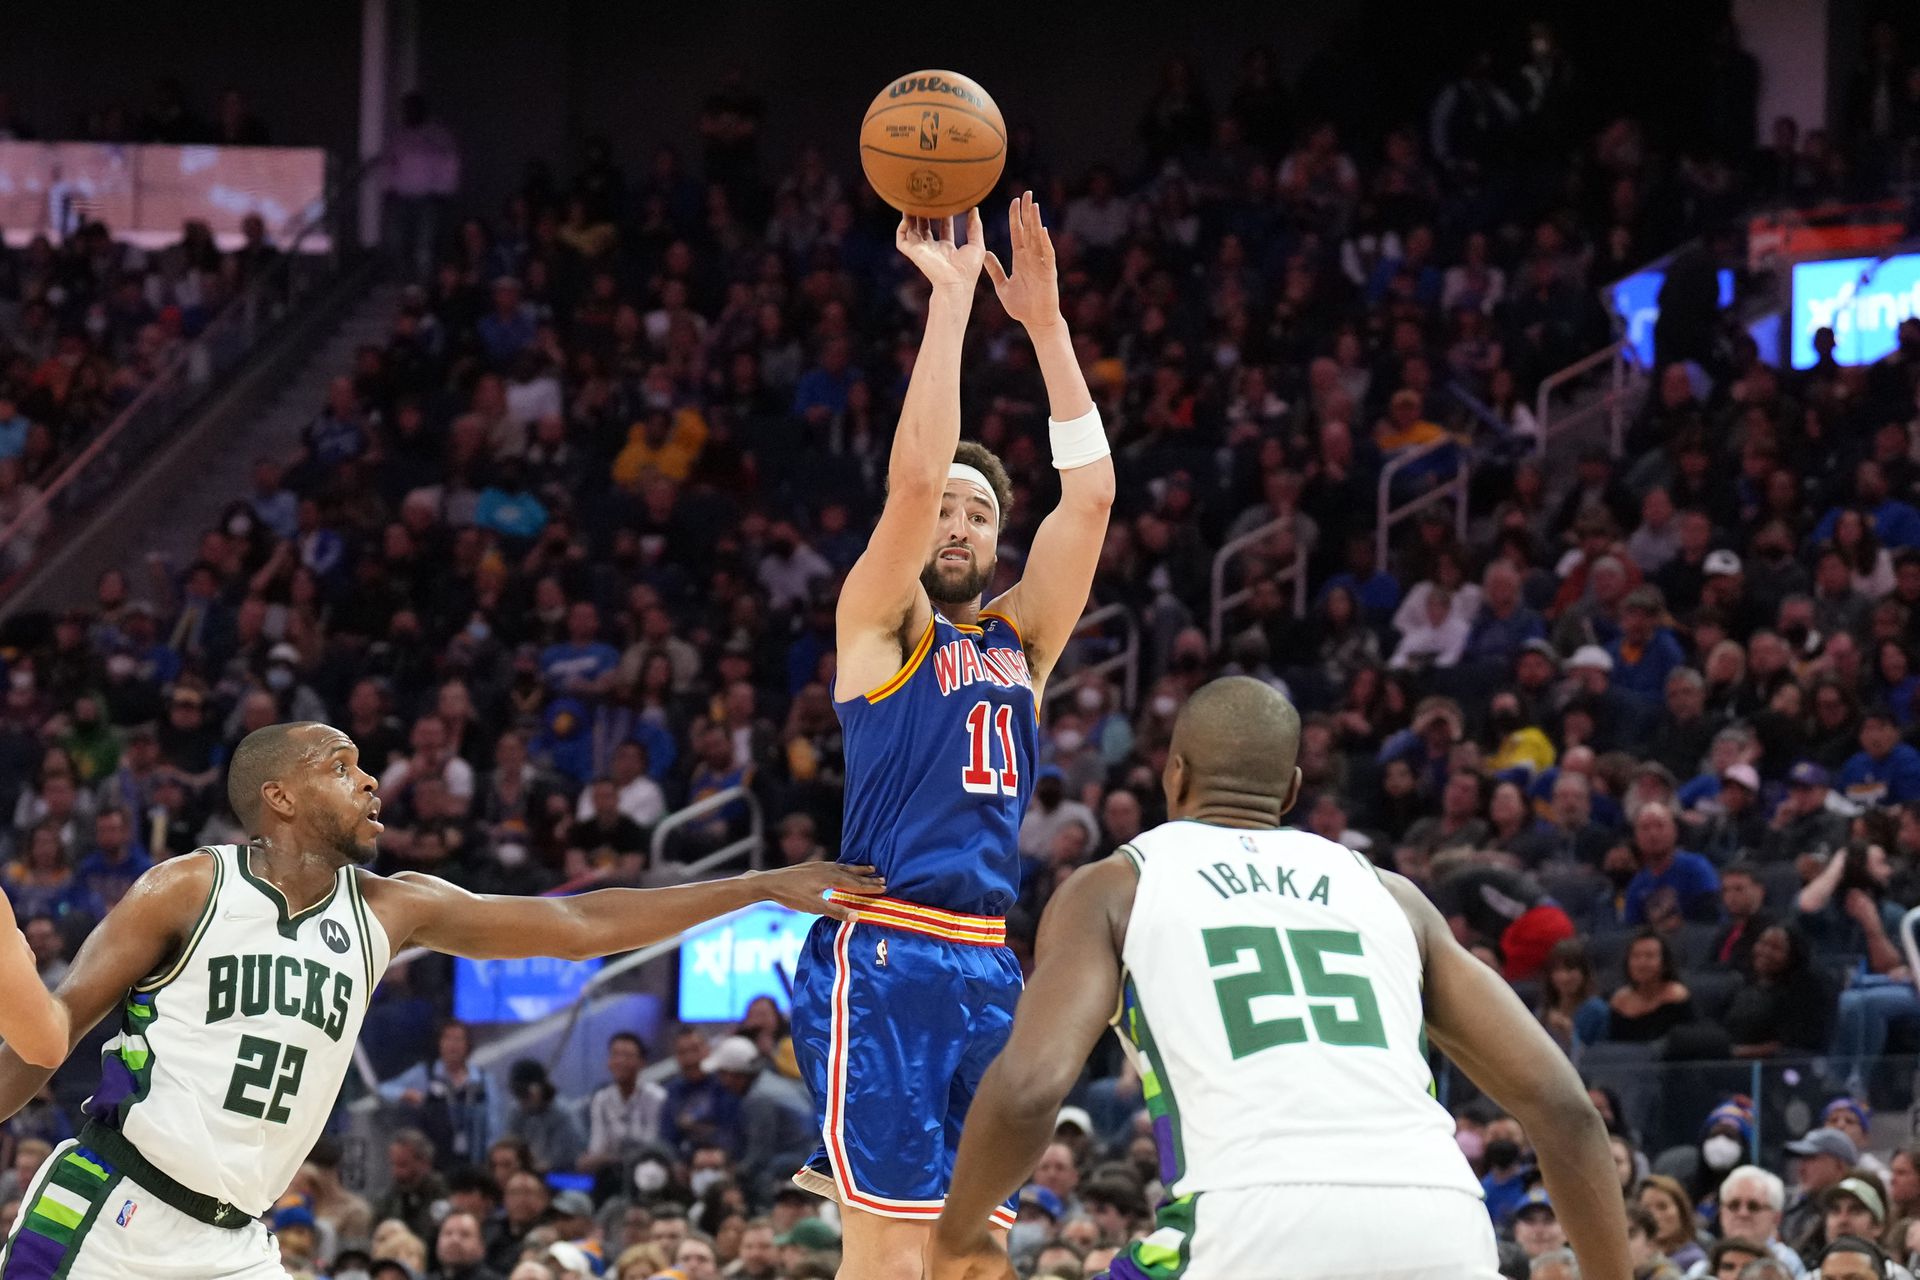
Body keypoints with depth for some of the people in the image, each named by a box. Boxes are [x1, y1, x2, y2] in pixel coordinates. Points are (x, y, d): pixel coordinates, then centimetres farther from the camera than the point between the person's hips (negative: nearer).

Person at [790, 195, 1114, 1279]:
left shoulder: (1021, 638, 18)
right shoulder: (879, 622, 3)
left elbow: (1091, 495, 8)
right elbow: (915, 474, -12)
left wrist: (1046, 321, 2)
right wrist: (951, 296, -12)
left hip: (990, 968, 6)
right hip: (884, 960, -6)